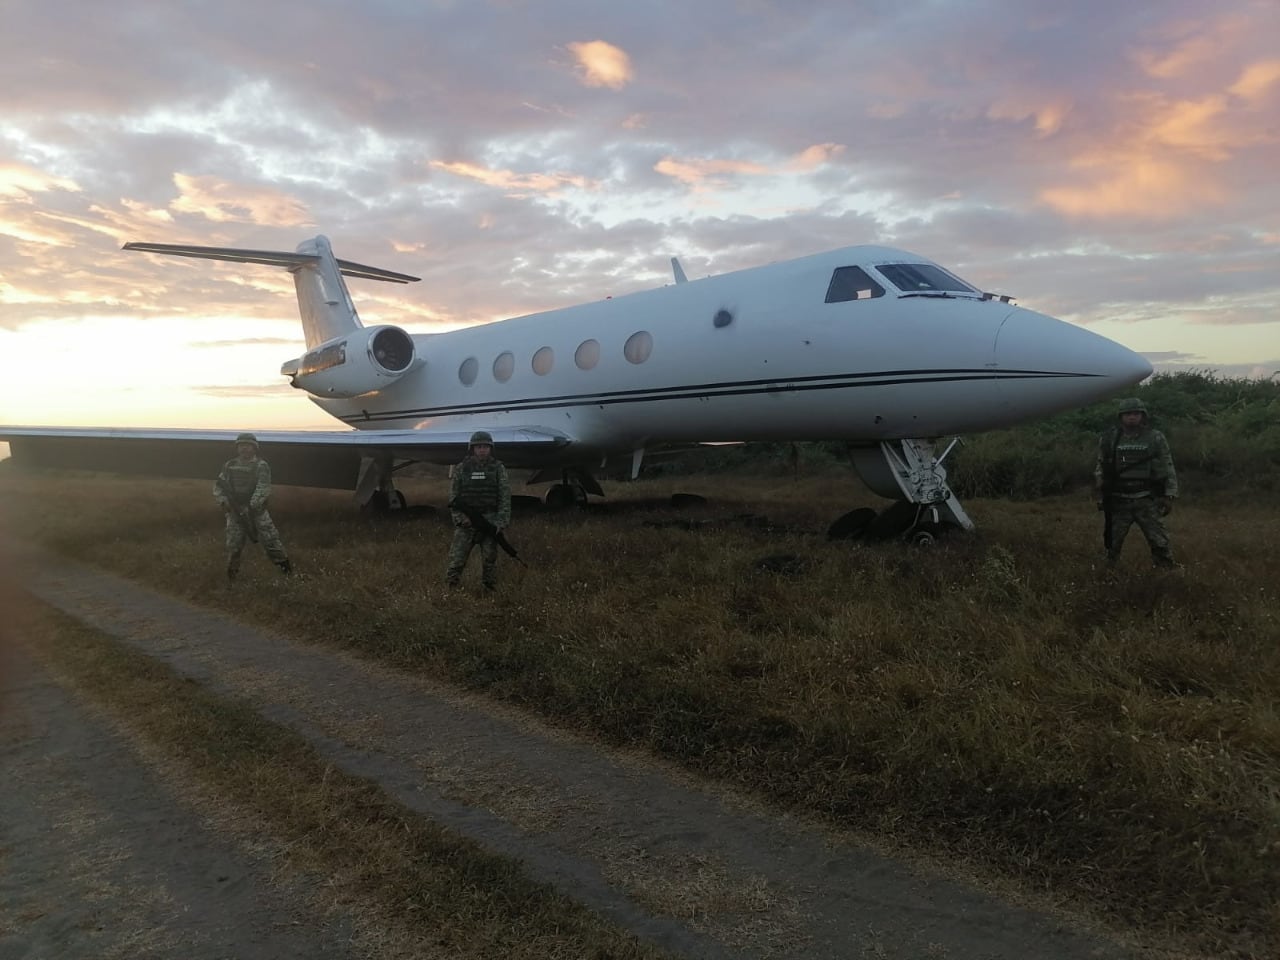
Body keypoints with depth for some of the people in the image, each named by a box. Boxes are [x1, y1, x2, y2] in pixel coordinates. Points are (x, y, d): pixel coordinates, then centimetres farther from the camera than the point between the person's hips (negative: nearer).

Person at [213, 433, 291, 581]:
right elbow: (218, 485, 9)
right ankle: (231, 576, 17)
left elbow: (263, 488, -18)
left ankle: (287, 569, 8)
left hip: (256, 510, -3)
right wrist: (223, 501, -9)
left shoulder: (261, 466, -6)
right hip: (235, 511, 3)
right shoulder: (229, 465, 7)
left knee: (270, 540, -3)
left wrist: (252, 506, -28)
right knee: (233, 544, 2)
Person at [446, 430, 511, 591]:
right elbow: (453, 497, 4)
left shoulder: (498, 468, 4)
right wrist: (461, 517, -9)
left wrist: (501, 522, -9)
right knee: (456, 559, -3)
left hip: (490, 521, 0)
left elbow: (505, 497, 0)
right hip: (466, 522, 0)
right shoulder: (461, 469, 6)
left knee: (490, 560, 3)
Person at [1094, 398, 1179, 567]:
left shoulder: (1155, 439, 0)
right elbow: (1101, 470, 6)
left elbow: (1167, 469, 3)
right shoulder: (1109, 439, 1)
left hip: (1147, 501, -1)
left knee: (1159, 542, -2)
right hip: (1118, 501, 1)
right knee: (1113, 542, 9)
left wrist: (1169, 496, -3)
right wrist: (1101, 498, 5)